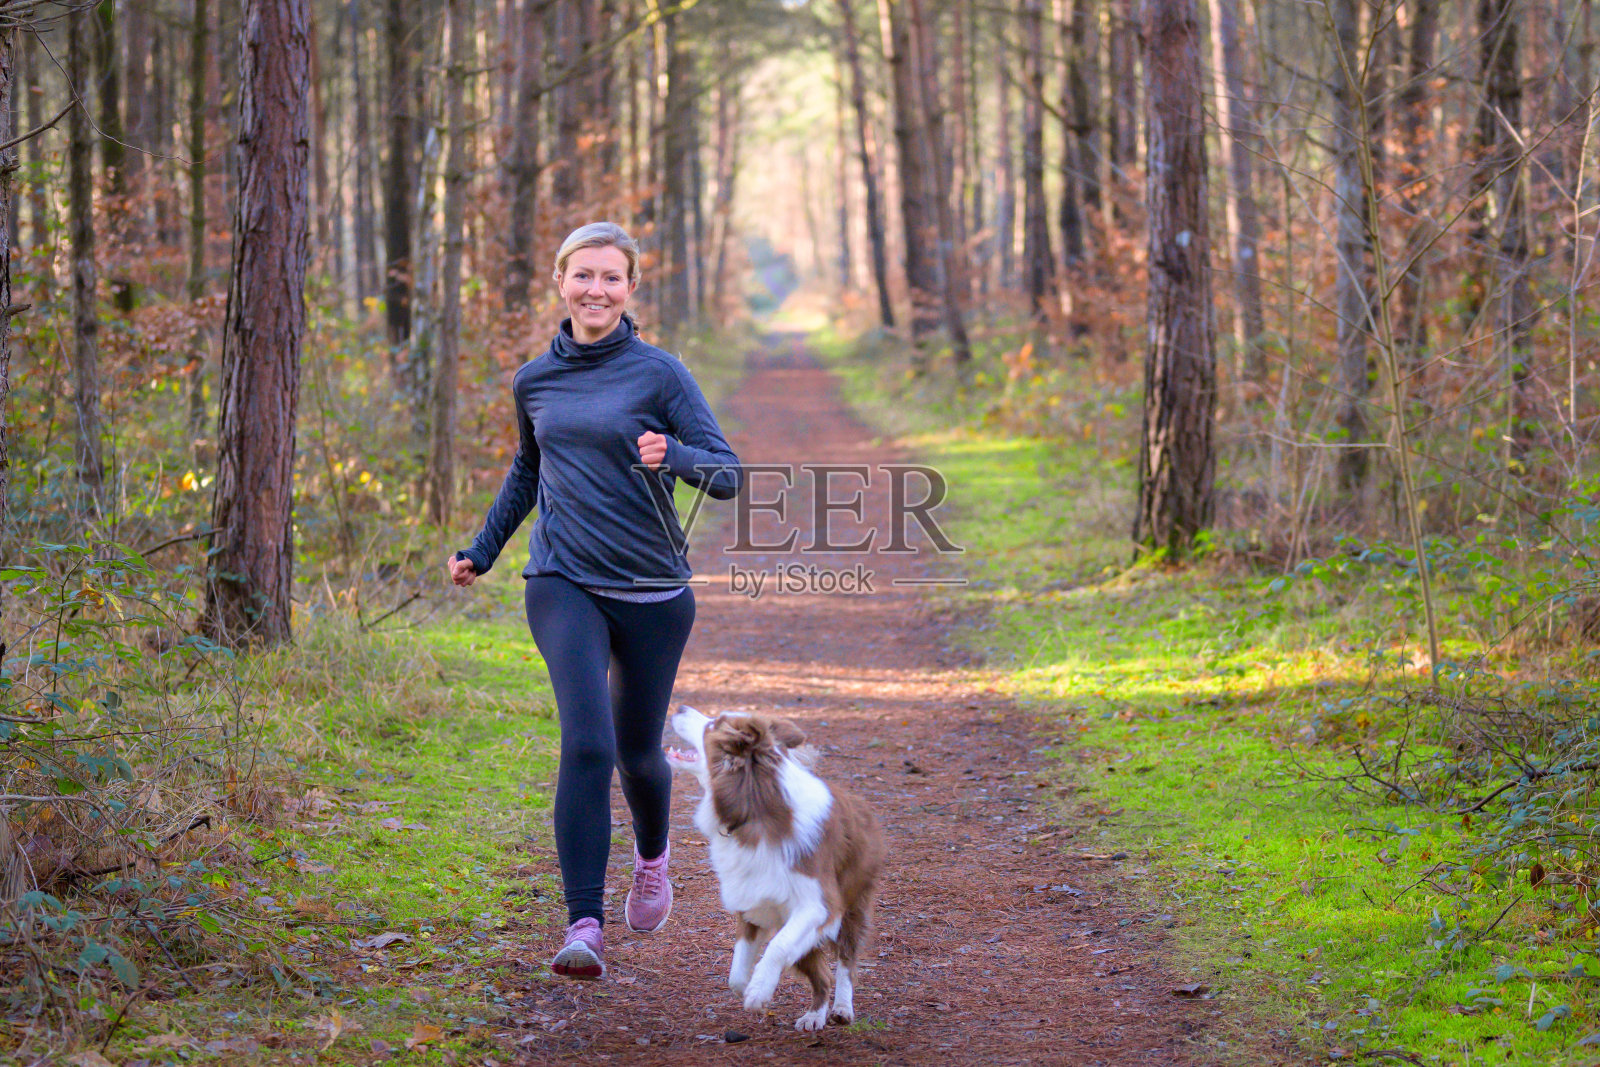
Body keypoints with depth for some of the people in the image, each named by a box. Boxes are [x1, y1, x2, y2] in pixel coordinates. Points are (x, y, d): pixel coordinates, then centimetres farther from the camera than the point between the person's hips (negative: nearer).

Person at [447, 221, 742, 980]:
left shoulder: (660, 374, -4)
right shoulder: (534, 381, 8)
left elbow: (727, 475, -7)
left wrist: (672, 456, -27)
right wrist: (482, 551, 27)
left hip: (653, 590, -1)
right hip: (564, 585, 1)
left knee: (637, 751, 13)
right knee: (586, 744, -18)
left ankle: (653, 854, 47)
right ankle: (584, 927, -18)